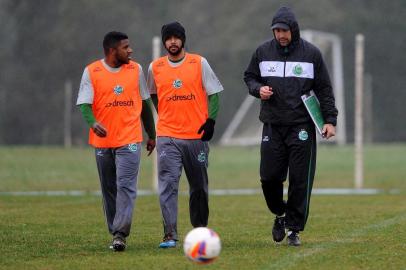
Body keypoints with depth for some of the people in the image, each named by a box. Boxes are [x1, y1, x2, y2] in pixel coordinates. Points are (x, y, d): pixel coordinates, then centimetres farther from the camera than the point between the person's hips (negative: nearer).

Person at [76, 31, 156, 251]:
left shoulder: (135, 69, 6)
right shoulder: (91, 72, -2)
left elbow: (145, 103, 14)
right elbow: (84, 103, -9)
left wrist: (151, 135, 16)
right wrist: (93, 123, -29)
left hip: (129, 140, 0)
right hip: (102, 141, 0)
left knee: (126, 186, -13)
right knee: (109, 190, 8)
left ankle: (120, 234, -19)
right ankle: (115, 233, 17)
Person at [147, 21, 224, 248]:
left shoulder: (199, 63, 1)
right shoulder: (156, 67, 5)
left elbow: (213, 93, 4)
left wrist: (211, 120, -7)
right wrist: (165, 116, 12)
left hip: (196, 135, 0)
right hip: (167, 136, 0)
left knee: (199, 186, 8)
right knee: (168, 183, -11)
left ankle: (200, 230, 23)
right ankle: (170, 235, -14)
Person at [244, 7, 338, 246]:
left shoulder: (311, 53, 1)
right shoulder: (263, 52, 6)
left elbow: (324, 89, 4)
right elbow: (250, 77, 19)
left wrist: (330, 120, -3)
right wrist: (258, 89, -4)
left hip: (302, 127, -2)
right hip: (273, 125, 2)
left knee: (300, 180, -3)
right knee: (269, 177, -3)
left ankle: (294, 228, 7)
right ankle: (281, 215, 24)